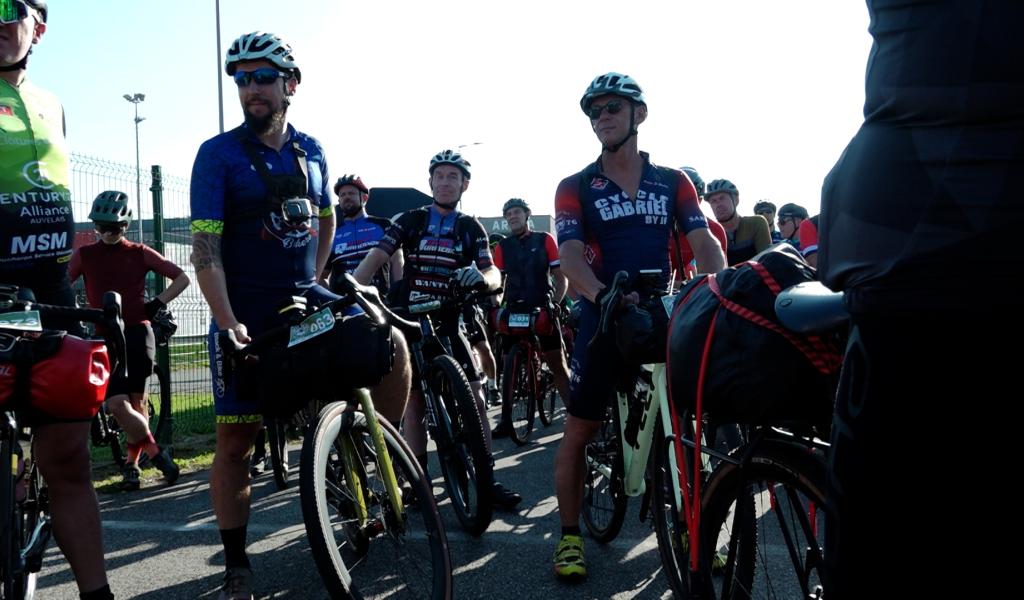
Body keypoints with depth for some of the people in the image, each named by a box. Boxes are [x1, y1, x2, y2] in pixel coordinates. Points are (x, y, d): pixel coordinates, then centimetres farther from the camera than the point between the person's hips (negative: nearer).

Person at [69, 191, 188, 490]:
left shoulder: (140, 253, 6)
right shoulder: (84, 255, 7)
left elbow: (182, 278, 8)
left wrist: (158, 303, -1)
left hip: (138, 333, 0)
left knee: (137, 401, 2)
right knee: (117, 404, -13)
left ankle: (132, 463, 18)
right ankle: (157, 455, 1)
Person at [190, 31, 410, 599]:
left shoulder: (310, 150, 6)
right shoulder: (217, 154, -7)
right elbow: (205, 247, -14)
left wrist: (313, 280, 12)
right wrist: (229, 324, -24)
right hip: (246, 315, -3)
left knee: (392, 347, -16)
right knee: (234, 440, 0)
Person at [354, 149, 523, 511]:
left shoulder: (471, 228, 5)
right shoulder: (411, 220, 3)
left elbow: (493, 273, -6)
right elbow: (376, 257, -7)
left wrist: (480, 276, -31)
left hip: (450, 323, 0)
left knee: (475, 399, -5)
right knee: (413, 402, 2)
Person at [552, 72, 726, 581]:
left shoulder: (674, 183, 7)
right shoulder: (575, 188, 0)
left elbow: (703, 242, -2)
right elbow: (570, 254, -13)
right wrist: (602, 295, -34)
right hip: (603, 318, -2)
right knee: (579, 431, 1)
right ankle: (570, 537, 15)